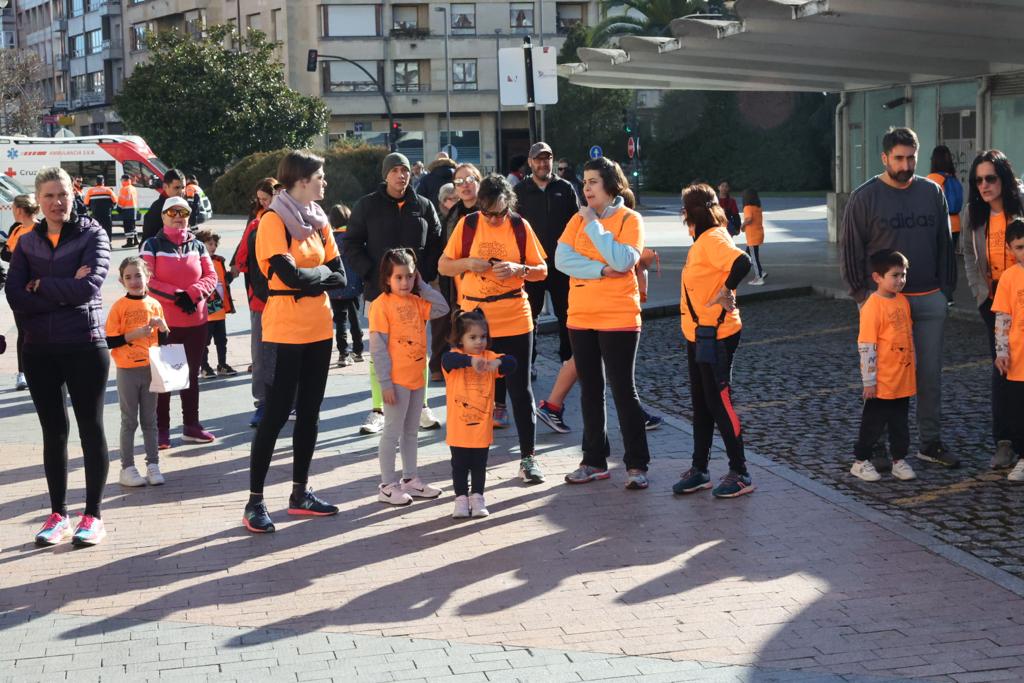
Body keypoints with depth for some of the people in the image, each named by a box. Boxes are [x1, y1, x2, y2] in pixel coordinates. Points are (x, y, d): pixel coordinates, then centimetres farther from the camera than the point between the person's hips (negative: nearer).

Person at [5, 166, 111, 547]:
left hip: (85, 347, -4)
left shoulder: (92, 235, -2)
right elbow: (16, 297, -6)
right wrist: (65, 290, -15)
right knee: (53, 432, 10)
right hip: (40, 351, 4)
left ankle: (93, 515, 12)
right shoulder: (27, 243, 8)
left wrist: (40, 286, -8)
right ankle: (58, 514, 20)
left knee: (90, 429, 3)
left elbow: (89, 285, -18)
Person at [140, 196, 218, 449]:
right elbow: (147, 280, -11)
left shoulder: (198, 245, 8)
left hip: (196, 321, 4)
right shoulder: (152, 245, -3)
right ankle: (162, 429, 8)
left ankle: (191, 425, 22)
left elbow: (211, 276, 4)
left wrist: (192, 293, -13)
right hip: (163, 322, -4)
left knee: (192, 374, 12)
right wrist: (175, 295, -18)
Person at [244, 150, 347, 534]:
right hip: (285, 329, -7)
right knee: (277, 412, -6)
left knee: (309, 411, 11)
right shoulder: (274, 221, -11)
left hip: (319, 327, 7)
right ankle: (255, 502, 1)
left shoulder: (318, 219, 10)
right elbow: (290, 275, -22)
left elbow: (339, 276, 7)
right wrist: (322, 273, -5)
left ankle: (300, 493, 21)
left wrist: (309, 279, -9)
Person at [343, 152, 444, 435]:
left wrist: (426, 274, -3)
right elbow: (351, 244, 1)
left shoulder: (423, 206, 7)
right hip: (379, 290, -2)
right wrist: (370, 273, -9)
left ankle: (421, 408, 16)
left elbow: (436, 243, 10)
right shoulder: (368, 205, 1)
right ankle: (378, 411, 8)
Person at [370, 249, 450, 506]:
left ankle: (410, 479, 27)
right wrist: (385, 382, -17)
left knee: (411, 431, 16)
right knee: (392, 432, 0)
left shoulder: (417, 302, 8)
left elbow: (442, 308, 1)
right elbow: (378, 347, -15)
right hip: (397, 379, -7)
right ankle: (387, 485, 8)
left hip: (417, 376, 7)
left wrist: (422, 286, 0)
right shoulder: (382, 304, -12)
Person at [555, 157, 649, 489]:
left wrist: (594, 224, -17)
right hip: (580, 316, 5)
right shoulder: (579, 219, 8)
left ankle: (637, 465, 4)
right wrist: (600, 269, -17)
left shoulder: (629, 219, -6)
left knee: (623, 389, -3)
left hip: (618, 318, -5)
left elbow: (623, 261, -21)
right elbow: (561, 258, -6)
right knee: (590, 389, 12)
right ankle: (594, 461, 21)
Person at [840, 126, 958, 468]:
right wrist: (862, 296, -4)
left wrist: (946, 290, 9)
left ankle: (930, 442, 17)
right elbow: (850, 250, -1)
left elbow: (944, 245, 14)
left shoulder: (932, 192, 9)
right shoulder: (865, 197, -3)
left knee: (931, 372, 8)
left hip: (930, 299, 4)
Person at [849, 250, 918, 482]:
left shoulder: (903, 301, 6)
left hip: (903, 379, 7)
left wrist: (911, 367, 18)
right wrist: (869, 380, -17)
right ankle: (861, 462, 16)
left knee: (900, 423, 14)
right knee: (874, 423, 4)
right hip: (882, 382, -7)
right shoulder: (872, 307, -17)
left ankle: (900, 460, 25)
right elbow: (866, 346, -17)